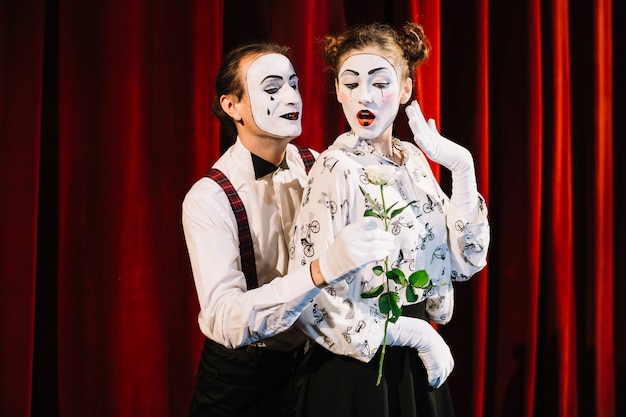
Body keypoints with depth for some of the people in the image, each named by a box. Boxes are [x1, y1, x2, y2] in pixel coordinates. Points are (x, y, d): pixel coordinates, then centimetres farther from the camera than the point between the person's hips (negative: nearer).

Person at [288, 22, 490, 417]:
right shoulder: (336, 167, -18)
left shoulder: (413, 159, 1)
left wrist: (463, 169, -12)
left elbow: (464, 260, -1)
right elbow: (314, 301, -21)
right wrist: (419, 334, -16)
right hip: (358, 369, -6)